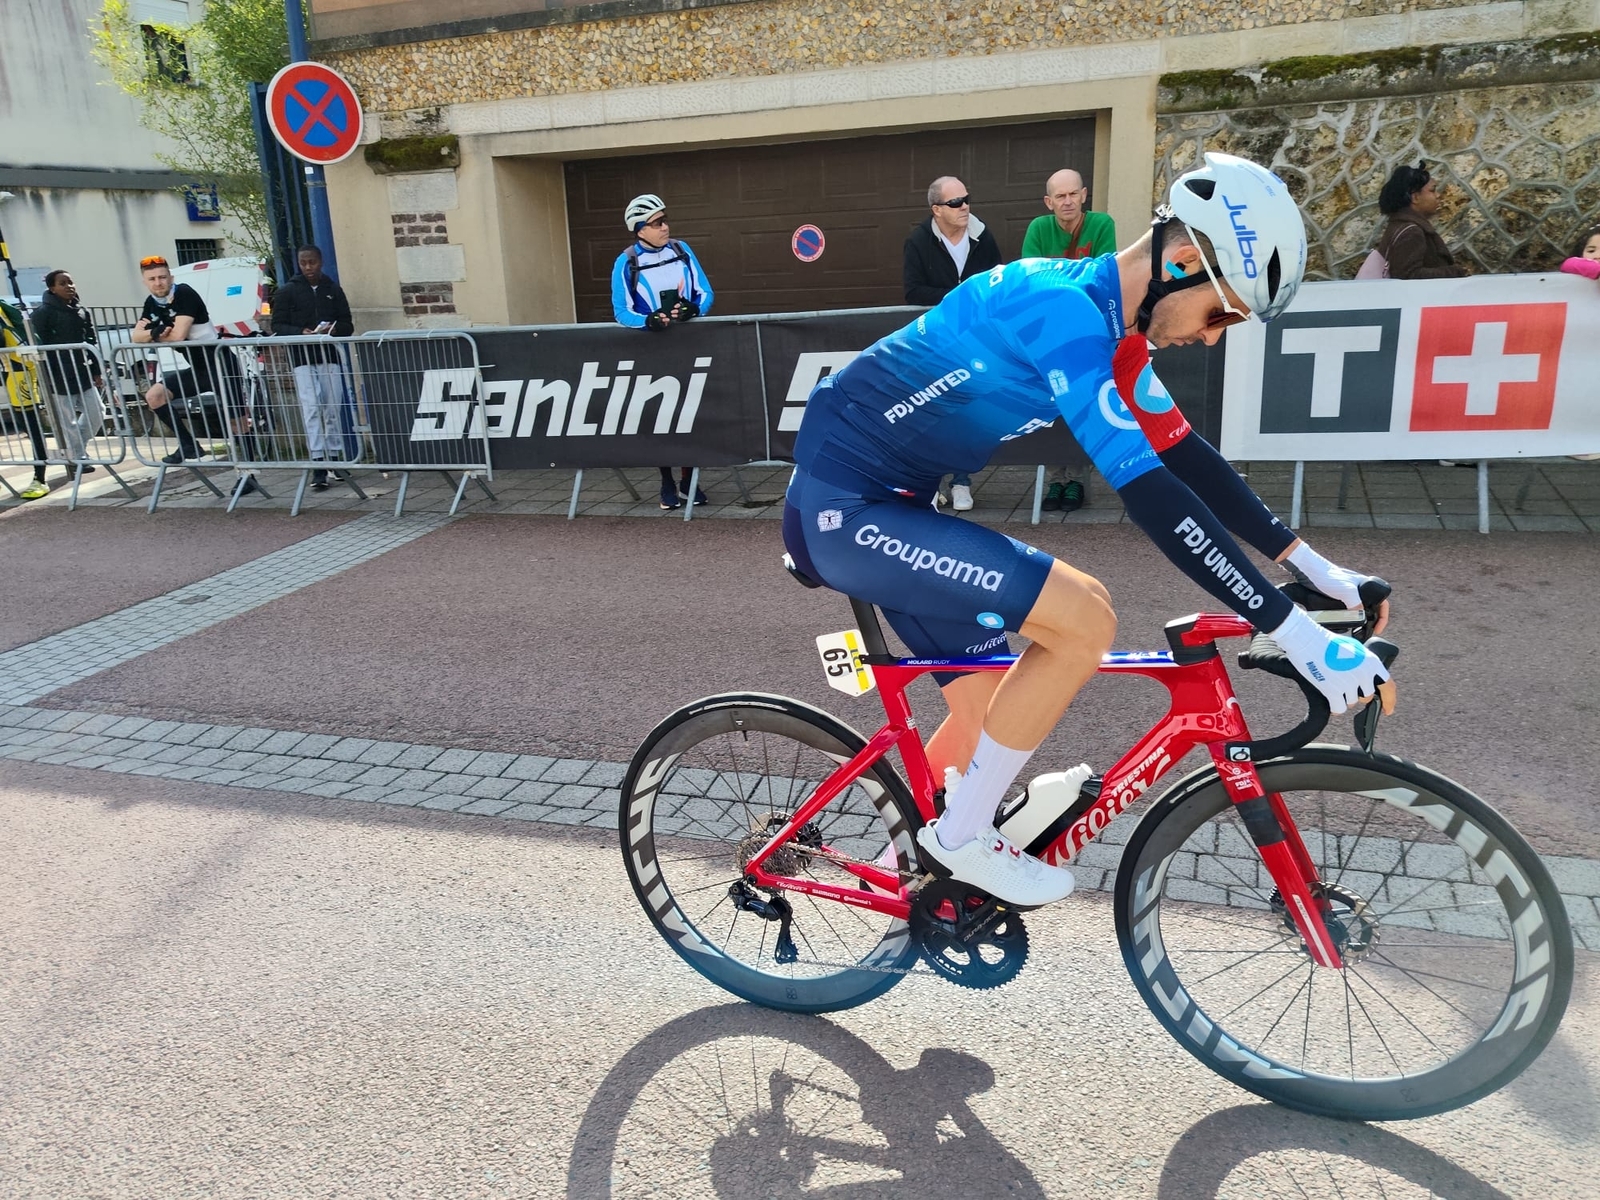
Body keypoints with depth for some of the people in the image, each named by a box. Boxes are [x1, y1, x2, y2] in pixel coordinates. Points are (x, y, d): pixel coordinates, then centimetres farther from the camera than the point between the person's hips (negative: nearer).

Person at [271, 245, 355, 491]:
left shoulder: (333, 290, 11)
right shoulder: (287, 292, 5)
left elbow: (348, 325, 11)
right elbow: (278, 326, 2)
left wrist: (334, 329, -11)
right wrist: (300, 333, -17)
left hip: (329, 357, 2)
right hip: (302, 359, -2)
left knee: (332, 410, 6)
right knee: (311, 410, -11)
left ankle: (334, 458, 20)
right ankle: (318, 467, -15)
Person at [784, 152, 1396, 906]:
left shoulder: (1110, 324, 8)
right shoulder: (1064, 309, -23)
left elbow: (1186, 458, 13)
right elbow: (1149, 493, -29)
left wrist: (1314, 567, 11)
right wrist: (1292, 630, -27)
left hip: (884, 503, 9)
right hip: (841, 507, -9)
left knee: (995, 713, 13)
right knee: (1084, 617, -18)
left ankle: (912, 860, 34)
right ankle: (960, 838, -2)